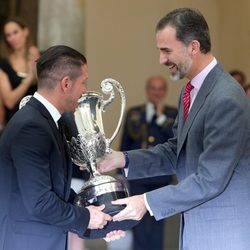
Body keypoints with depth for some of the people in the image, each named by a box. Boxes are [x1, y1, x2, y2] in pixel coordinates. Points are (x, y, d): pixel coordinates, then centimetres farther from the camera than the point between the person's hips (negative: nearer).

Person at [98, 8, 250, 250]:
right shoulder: (191, 90, 8)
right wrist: (123, 159, -1)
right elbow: (176, 151, 13)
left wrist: (148, 202, -19)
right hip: (194, 229, 9)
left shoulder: (227, 99, -22)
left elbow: (210, 180, -23)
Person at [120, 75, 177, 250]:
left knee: (156, 221, 6)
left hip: (159, 177, -1)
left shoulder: (172, 114, 2)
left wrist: (161, 116, -14)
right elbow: (125, 145, 12)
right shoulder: (134, 113, 9)